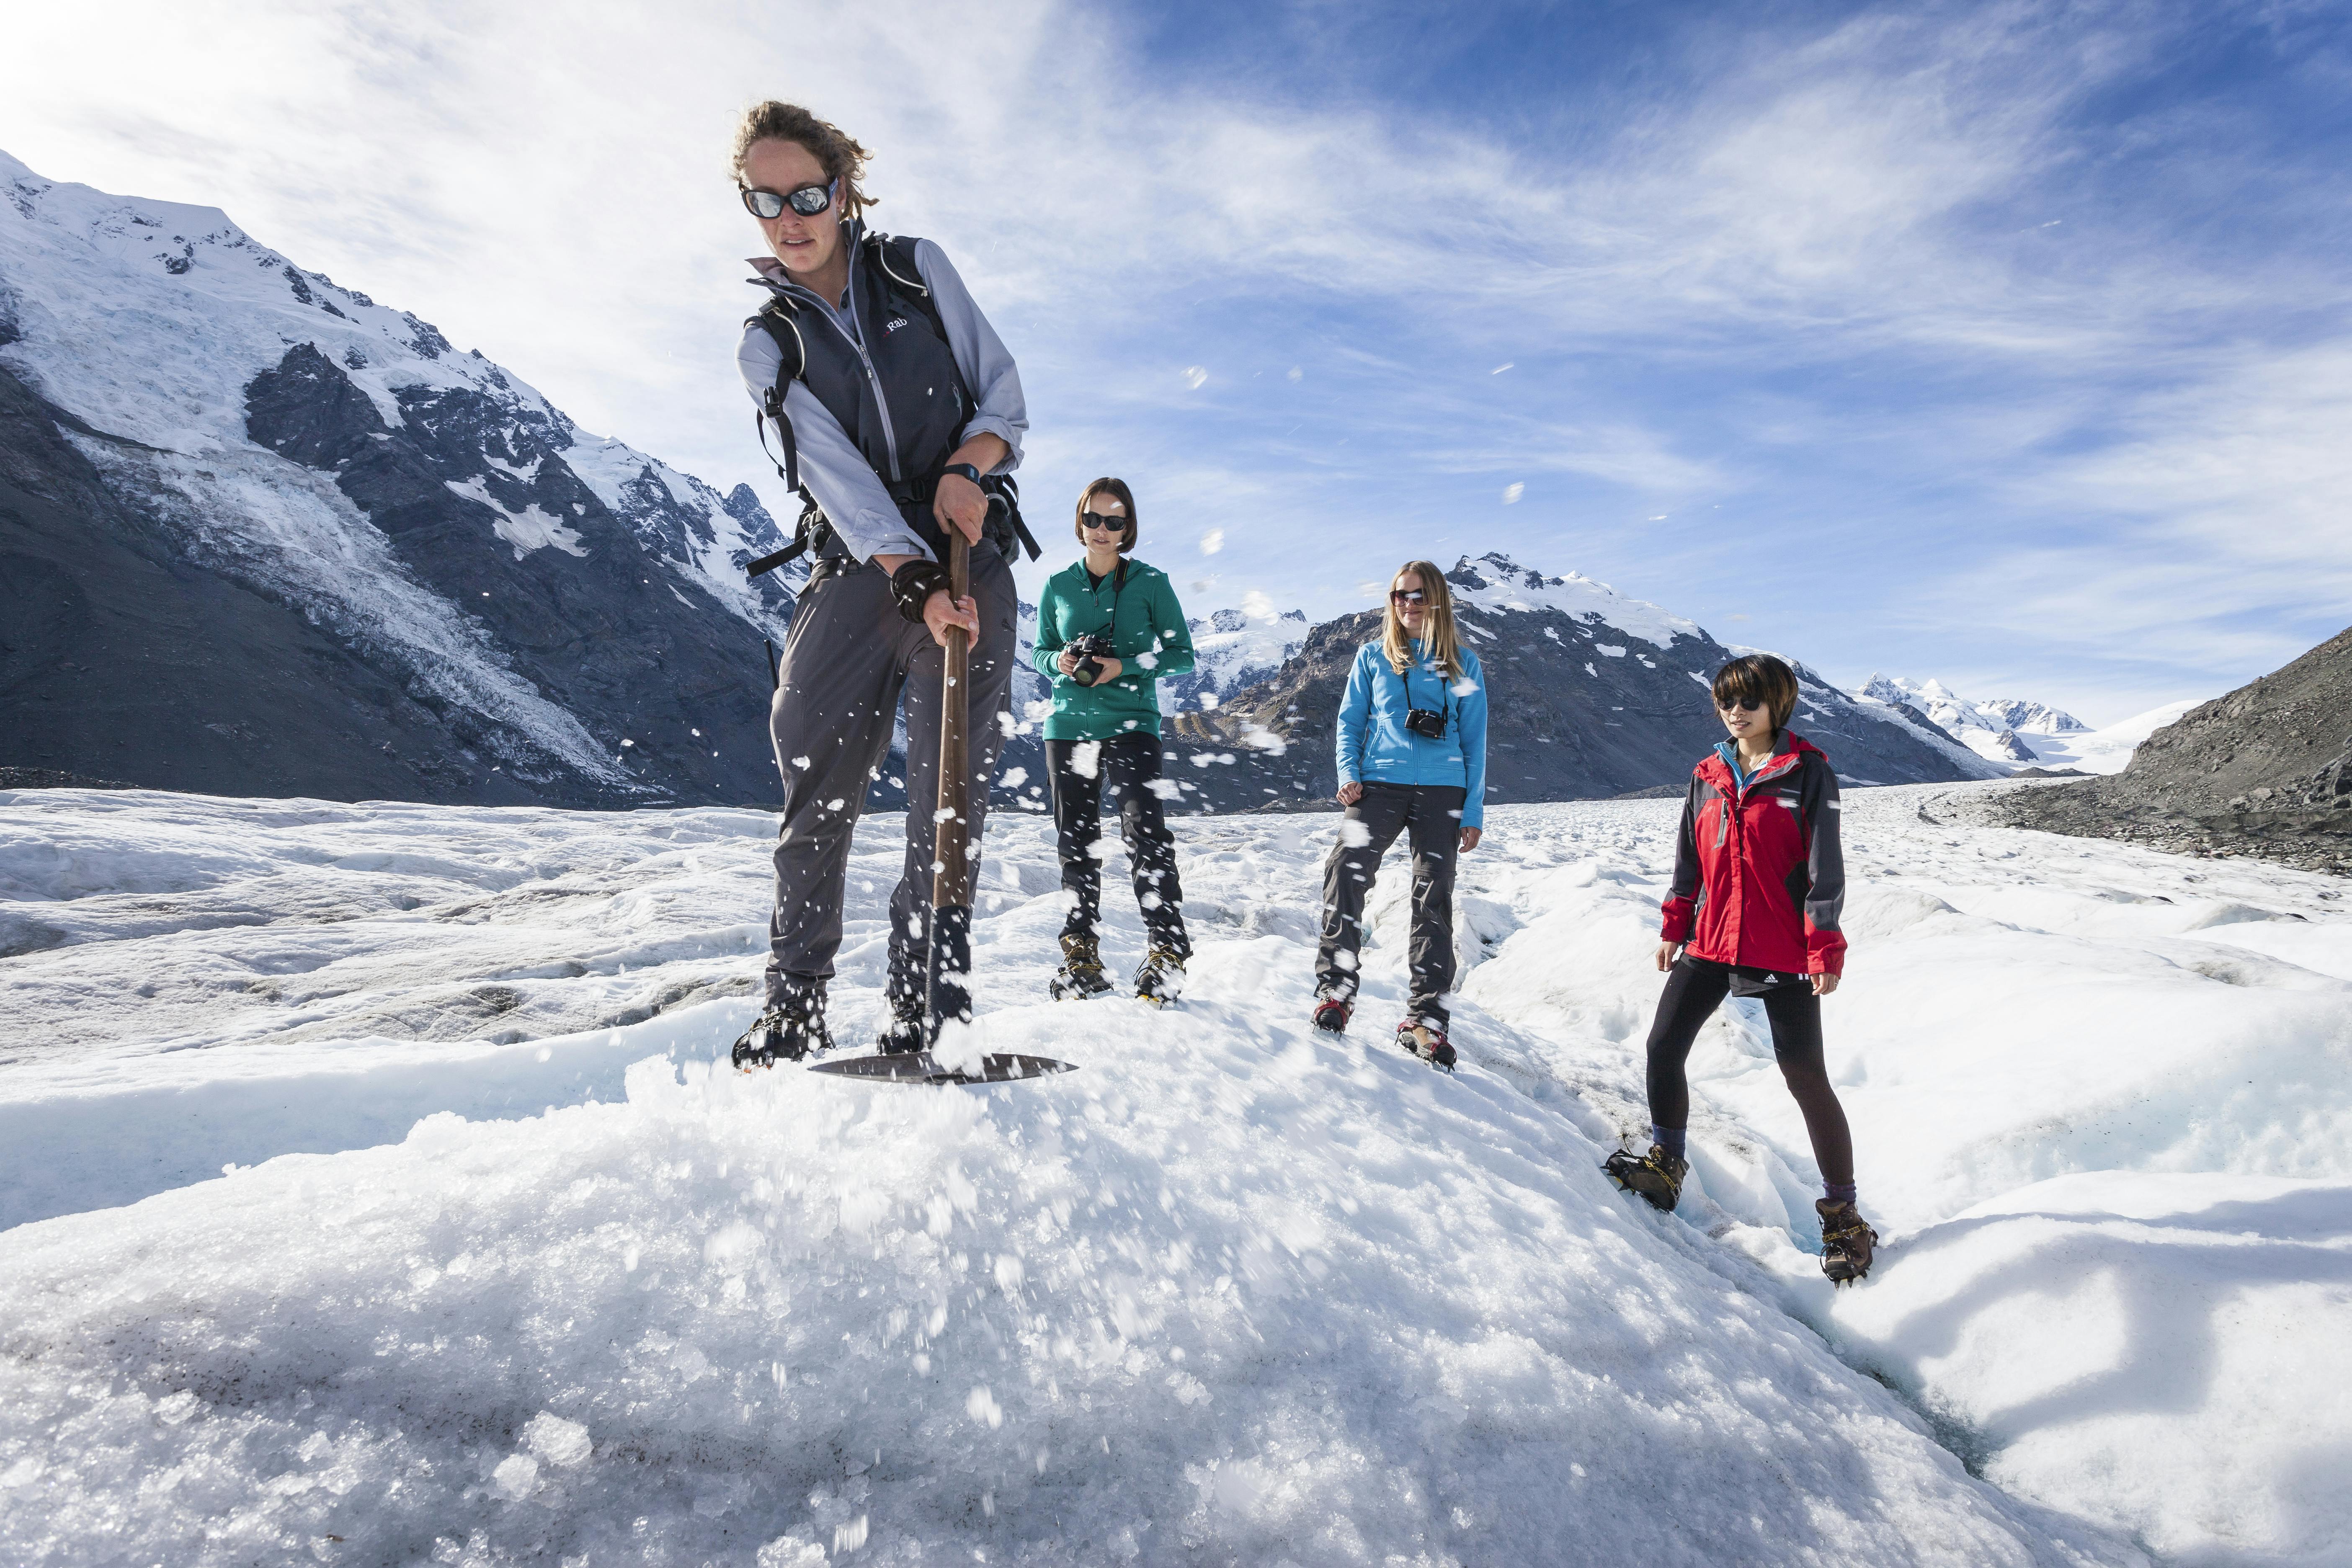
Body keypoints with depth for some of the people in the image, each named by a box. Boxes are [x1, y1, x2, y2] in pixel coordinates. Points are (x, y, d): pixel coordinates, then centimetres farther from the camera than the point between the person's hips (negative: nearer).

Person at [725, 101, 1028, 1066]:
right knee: (817, 778, -8)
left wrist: (970, 464, -14)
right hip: (858, 568, 1)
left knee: (952, 788, -8)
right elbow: (835, 472, -8)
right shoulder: (768, 346, 7)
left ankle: (920, 1014, -2)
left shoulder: (918, 268, 9)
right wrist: (913, 580, -22)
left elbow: (1003, 388, 8)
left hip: (969, 557, 0)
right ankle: (794, 1008, 4)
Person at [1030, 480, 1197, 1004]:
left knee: (1146, 832, -16)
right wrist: (1059, 663, -7)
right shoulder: (1058, 585, 8)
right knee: (1076, 842, 8)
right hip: (1068, 725, 4)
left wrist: (1125, 667, -15)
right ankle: (1081, 955, 18)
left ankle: (1167, 952, -10)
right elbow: (1040, 652, 16)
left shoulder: (1151, 583, 0)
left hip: (1131, 723, -3)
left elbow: (1181, 655, 0)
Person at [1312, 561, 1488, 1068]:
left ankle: (1425, 1019, 5)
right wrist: (1349, 774, -3)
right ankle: (1335, 991, -15)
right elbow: (1350, 721, 14)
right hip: (1380, 785, 0)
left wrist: (1474, 812, 3)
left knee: (1434, 901, -1)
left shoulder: (1462, 665, 11)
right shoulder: (1373, 657, 13)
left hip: (1442, 792, 0)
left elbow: (1475, 741, 10)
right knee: (1346, 871, -22)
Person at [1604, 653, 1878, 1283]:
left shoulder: (1808, 773, -5)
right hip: (1711, 941, 5)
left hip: (1782, 949, -5)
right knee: (1664, 1048, -1)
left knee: (1806, 1077, -2)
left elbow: (1825, 864, -7)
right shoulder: (1708, 774, 10)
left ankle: (1843, 1217, 13)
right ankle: (1667, 1166, 20)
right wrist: (1674, 926, 14)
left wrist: (1826, 948, -11)